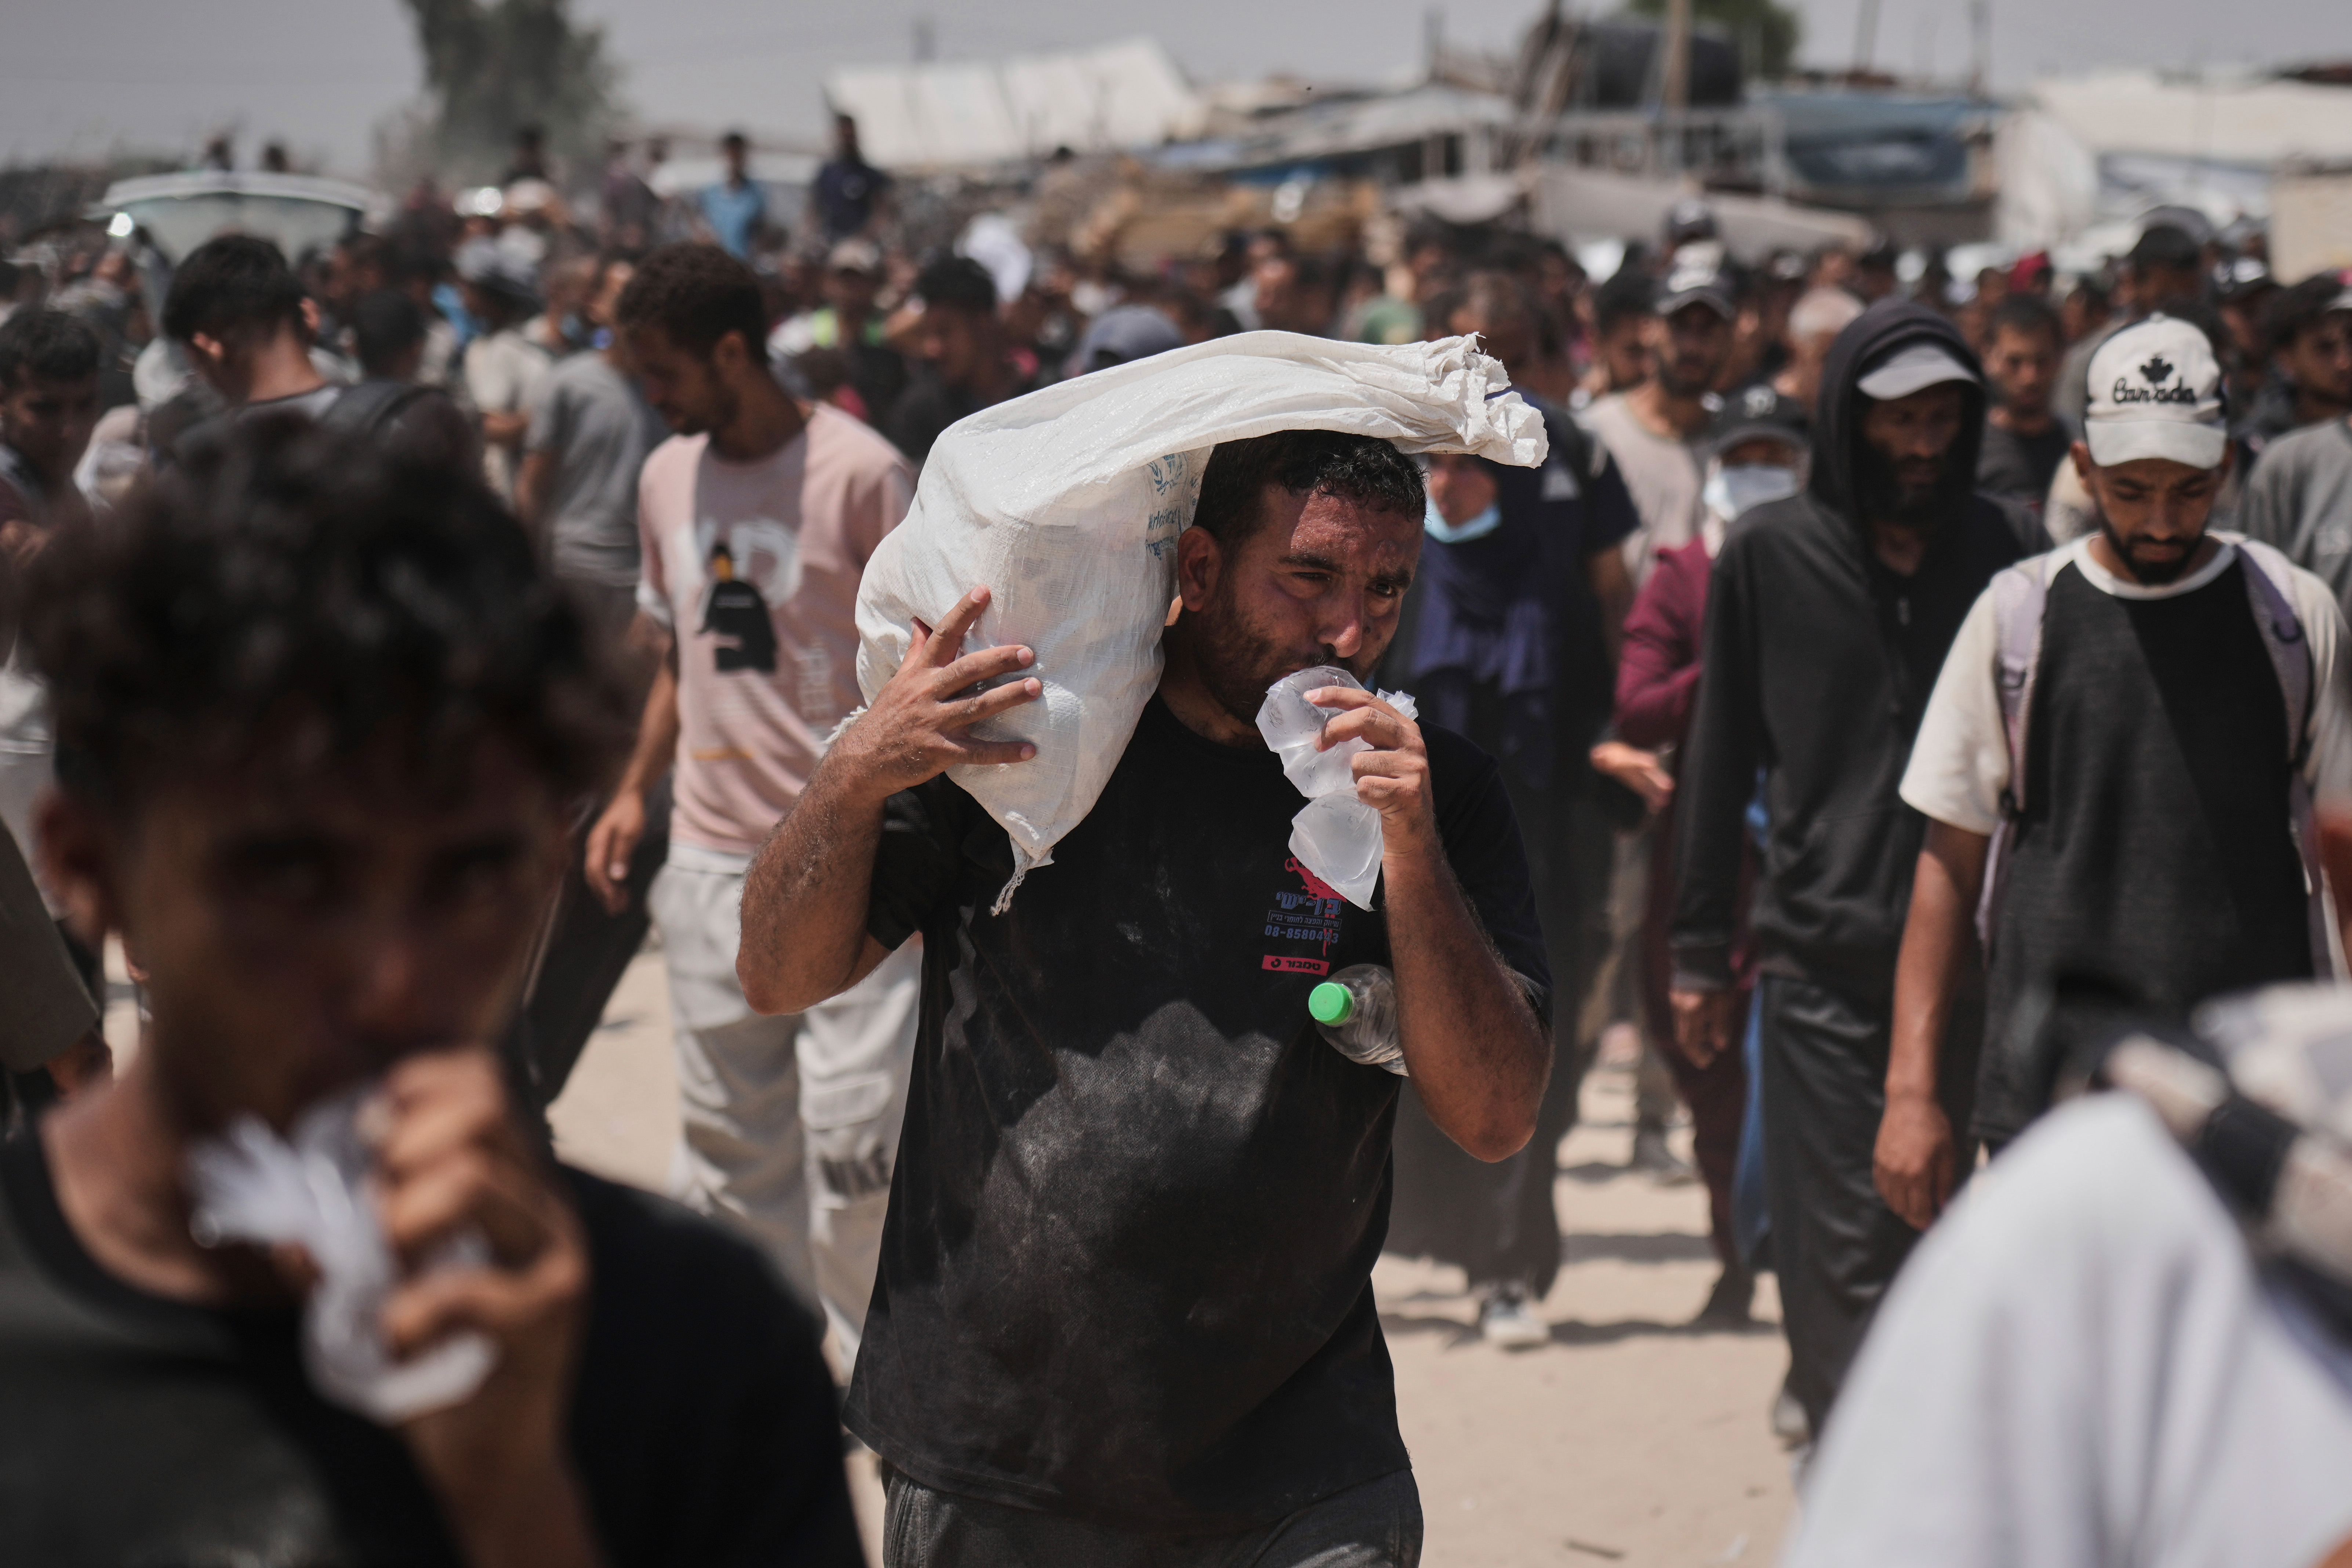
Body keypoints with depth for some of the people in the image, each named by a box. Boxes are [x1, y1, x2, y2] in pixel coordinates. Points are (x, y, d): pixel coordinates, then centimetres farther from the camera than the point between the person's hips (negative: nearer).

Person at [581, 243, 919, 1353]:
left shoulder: (859, 472, -9)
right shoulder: (666, 478, 11)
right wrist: (634, 791, 13)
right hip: (711, 859, 6)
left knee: (856, 1135, -8)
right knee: (730, 1141, 10)